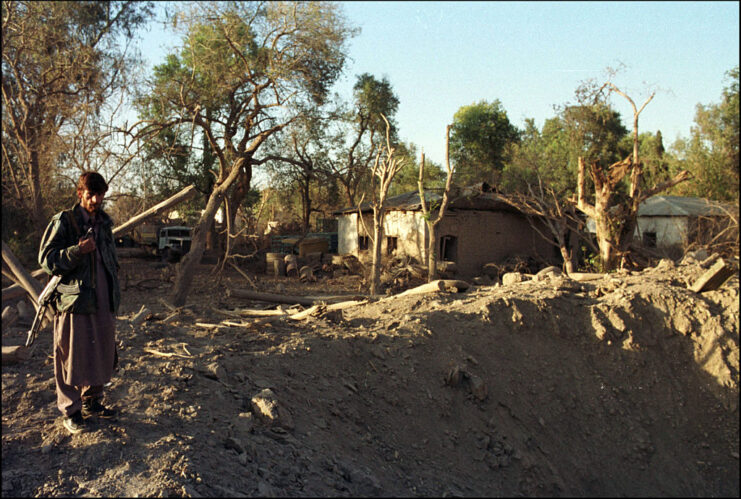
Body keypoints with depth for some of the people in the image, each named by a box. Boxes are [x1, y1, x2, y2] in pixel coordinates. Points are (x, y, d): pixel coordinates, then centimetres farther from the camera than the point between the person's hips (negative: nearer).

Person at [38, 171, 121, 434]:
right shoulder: (63, 222, -7)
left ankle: (92, 401, 30)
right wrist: (77, 251, -25)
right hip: (75, 302, -6)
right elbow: (46, 259, -10)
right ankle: (70, 411, 15)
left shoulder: (104, 222, 13)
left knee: (102, 355, 13)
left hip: (104, 302, 6)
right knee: (72, 358, 2)